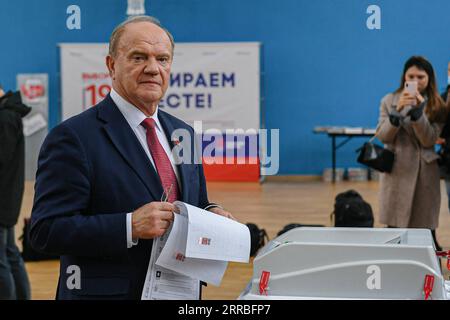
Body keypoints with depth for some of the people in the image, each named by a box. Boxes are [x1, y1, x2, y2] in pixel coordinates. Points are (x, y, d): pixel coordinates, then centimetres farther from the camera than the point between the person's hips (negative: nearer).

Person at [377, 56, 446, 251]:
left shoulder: (436, 105, 1)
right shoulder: (390, 101, 2)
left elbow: (429, 140, -9)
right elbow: (383, 136, -5)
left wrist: (417, 110, -21)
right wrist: (397, 110, -19)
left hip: (425, 171, 0)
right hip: (397, 170, 0)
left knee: (426, 226, 4)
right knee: (395, 224, 2)